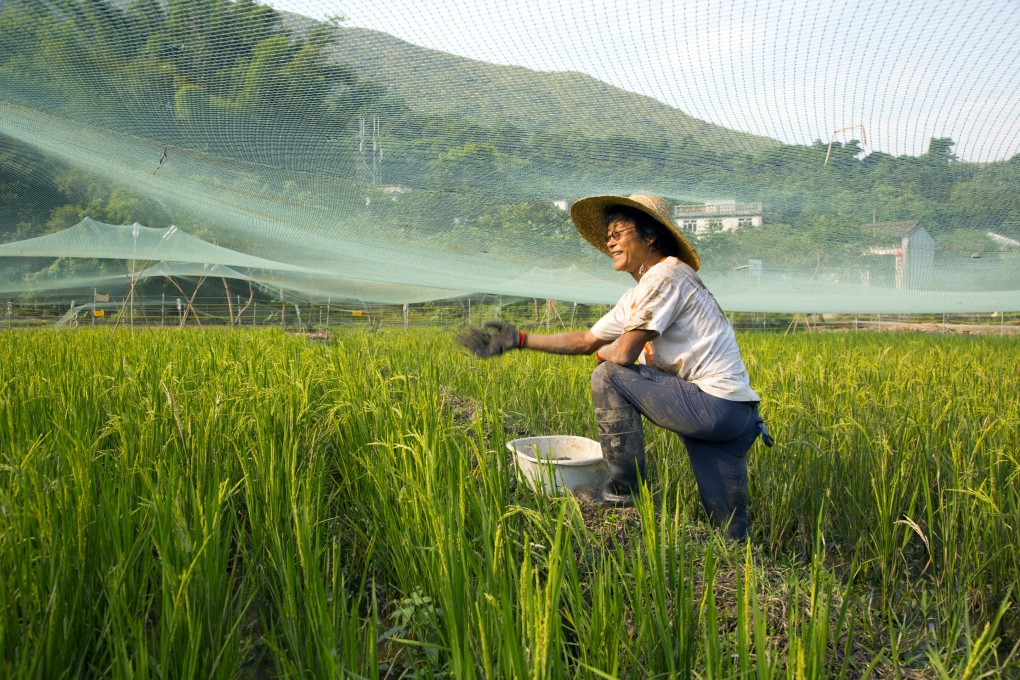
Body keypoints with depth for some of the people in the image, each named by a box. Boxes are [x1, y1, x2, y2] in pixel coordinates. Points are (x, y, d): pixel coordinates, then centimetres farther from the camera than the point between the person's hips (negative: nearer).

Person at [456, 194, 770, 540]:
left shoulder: (666, 275, -12)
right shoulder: (638, 295, 18)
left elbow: (623, 354, -18)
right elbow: (586, 341, 19)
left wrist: (602, 354, 6)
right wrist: (518, 339, 16)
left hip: (716, 404, -9)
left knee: (608, 376, -7)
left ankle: (624, 490, 0)